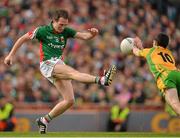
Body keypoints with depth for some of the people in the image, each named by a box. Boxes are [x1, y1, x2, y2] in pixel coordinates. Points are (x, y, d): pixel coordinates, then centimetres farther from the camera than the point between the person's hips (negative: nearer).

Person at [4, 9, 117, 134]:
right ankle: (102, 80, -59)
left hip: (59, 65, 7)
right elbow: (23, 39, 7)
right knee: (73, 72, -32)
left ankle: (45, 120, 12)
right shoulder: (43, 30, -1)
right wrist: (11, 55, 6)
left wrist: (93, 33, -20)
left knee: (70, 100, -2)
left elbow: (85, 36, 2)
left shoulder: (66, 31, 10)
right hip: (47, 64, -7)